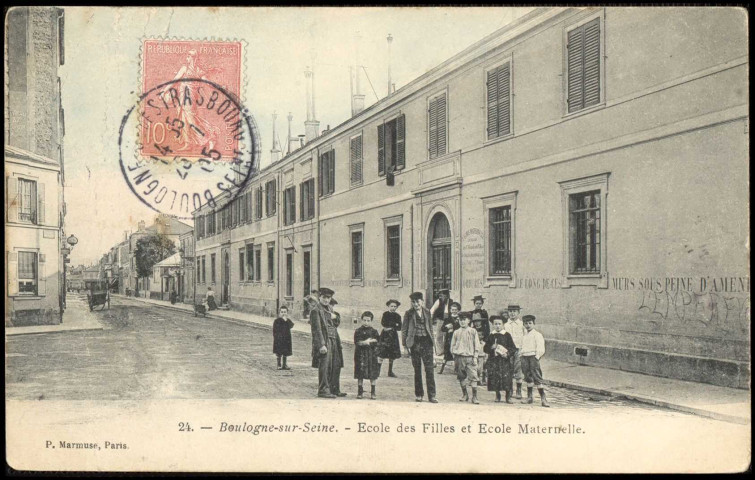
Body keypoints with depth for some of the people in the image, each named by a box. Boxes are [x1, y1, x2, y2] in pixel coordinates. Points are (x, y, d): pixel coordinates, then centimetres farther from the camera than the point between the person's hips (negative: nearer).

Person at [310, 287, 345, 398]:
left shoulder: (330, 308, 17)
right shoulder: (316, 311, -8)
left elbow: (337, 323, 23)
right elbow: (317, 329, -15)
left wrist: (335, 317, 0)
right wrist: (321, 345, -21)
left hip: (334, 341, 8)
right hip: (324, 342, -8)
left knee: (336, 366, 12)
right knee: (325, 367, -7)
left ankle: (334, 389, 22)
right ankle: (323, 390, 1)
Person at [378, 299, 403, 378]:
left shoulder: (397, 316, 7)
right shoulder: (385, 314, -1)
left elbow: (399, 328, 2)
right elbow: (383, 323, -14)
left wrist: (391, 328, -12)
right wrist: (395, 324, -12)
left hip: (393, 336, 4)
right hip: (385, 336, -4)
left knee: (392, 355, 7)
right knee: (381, 354, -9)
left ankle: (390, 371, 17)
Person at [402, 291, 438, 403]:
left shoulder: (427, 312, 9)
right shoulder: (409, 313, 1)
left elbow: (430, 328, 16)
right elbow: (404, 329, 3)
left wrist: (432, 342, 11)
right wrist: (405, 345, -3)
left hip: (426, 342, 2)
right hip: (415, 343, -1)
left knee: (429, 368, -5)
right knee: (417, 370, 5)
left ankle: (431, 395, -2)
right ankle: (419, 394, 16)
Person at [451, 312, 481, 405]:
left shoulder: (473, 331, 4)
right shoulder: (456, 332, 9)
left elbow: (476, 345, 4)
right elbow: (453, 346, 12)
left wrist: (475, 357, -3)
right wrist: (454, 359, 7)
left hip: (470, 357, -2)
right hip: (459, 357, 2)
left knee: (473, 376, -8)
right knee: (461, 377, 8)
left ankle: (474, 397, -4)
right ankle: (464, 394, 22)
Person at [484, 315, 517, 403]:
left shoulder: (507, 335, 1)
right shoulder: (491, 336, 8)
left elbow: (513, 348, 0)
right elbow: (485, 349, 7)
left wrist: (508, 354, -16)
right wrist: (492, 348, -11)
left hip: (505, 360, -2)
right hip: (494, 360, 2)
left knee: (506, 378, -8)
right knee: (495, 378, 1)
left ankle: (508, 397, 4)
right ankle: (497, 395, 18)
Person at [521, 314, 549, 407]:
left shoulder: (537, 334, -3)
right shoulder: (524, 336, 18)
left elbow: (540, 348, -9)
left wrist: (537, 357, -15)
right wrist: (521, 355, 12)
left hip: (533, 357, -7)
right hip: (524, 357, 7)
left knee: (537, 377, -11)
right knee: (528, 378, 11)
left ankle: (543, 398, -9)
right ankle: (529, 397, 19)